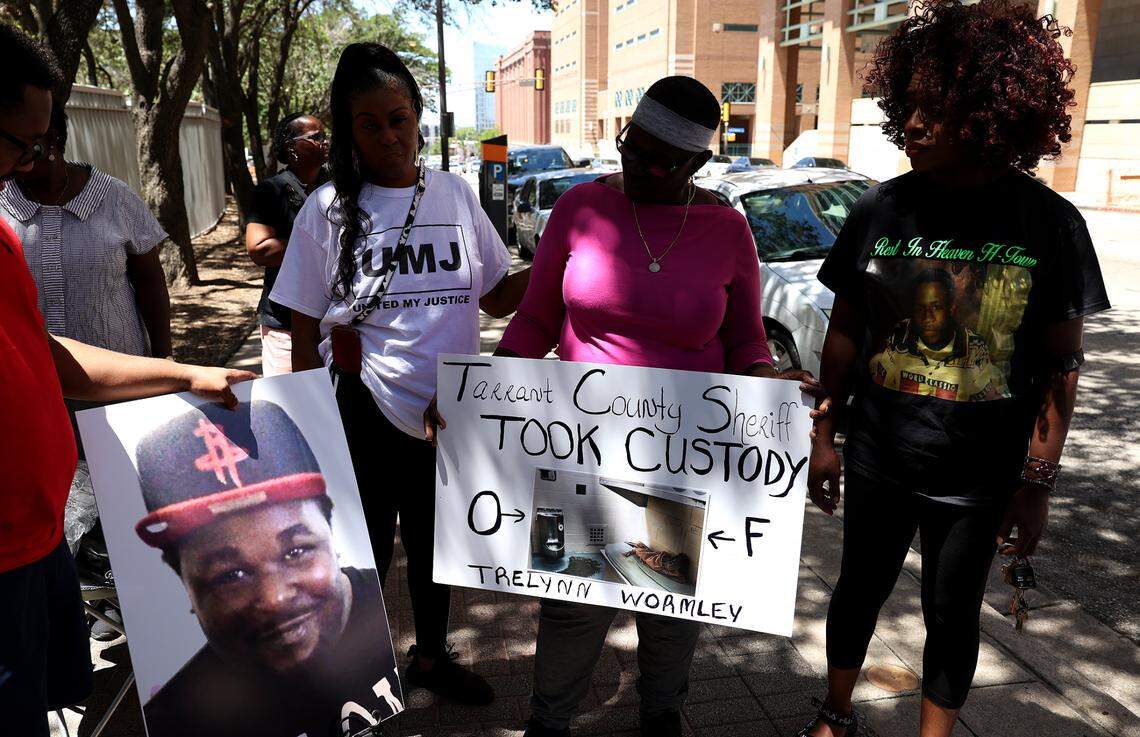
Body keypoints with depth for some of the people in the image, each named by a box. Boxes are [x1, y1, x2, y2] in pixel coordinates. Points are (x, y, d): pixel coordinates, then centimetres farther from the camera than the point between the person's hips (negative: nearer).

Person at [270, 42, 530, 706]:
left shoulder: (455, 195, 1)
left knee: (436, 544, 22)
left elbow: (499, 297, 6)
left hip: (449, 417, 3)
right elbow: (305, 332, -3)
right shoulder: (329, 208, -7)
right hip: (364, 418, -3)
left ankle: (431, 656, 47)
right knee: (363, 555, 13)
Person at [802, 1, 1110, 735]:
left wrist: (1039, 481, -7)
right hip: (876, 457, 2)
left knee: (953, 614, 16)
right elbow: (844, 332, 1)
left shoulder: (1049, 223, -9)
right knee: (861, 590, 19)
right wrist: (823, 435, 1)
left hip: (981, 473, -1)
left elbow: (1061, 364, -5)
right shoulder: (881, 209, -5)